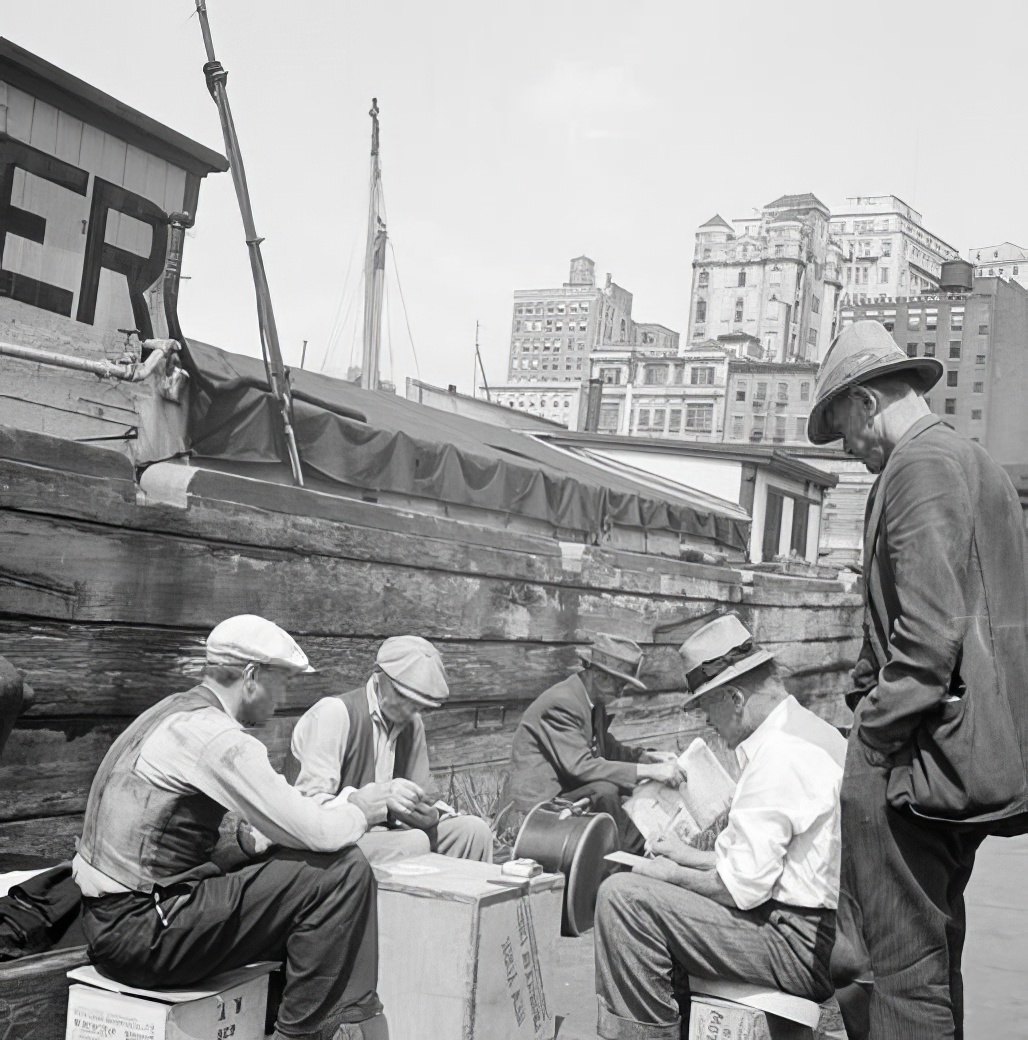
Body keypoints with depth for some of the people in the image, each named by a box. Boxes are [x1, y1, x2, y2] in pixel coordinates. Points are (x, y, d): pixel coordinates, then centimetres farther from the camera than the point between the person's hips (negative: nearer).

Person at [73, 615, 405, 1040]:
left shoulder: (174, 712, 12)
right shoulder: (215, 735, -18)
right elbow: (315, 833, -19)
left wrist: (363, 801, 13)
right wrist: (358, 812, 2)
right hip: (141, 931, -10)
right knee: (342, 870, -12)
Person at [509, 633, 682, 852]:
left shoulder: (595, 702, 6)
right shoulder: (561, 703, -24)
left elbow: (608, 749, 15)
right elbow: (580, 766, -31)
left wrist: (648, 756, -3)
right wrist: (647, 770, -31)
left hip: (569, 786, 10)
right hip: (543, 799, -10)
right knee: (603, 791, -30)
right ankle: (639, 850, -14)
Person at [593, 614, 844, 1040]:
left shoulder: (778, 753, -20)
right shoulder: (812, 730, 11)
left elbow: (743, 886, -20)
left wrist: (673, 875, -4)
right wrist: (690, 857, 20)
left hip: (801, 948, -10)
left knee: (624, 896, -16)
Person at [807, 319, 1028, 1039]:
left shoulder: (920, 464, -11)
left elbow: (929, 629, -21)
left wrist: (874, 737, -13)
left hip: (922, 752, -10)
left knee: (907, 964, -4)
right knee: (936, 952, 19)